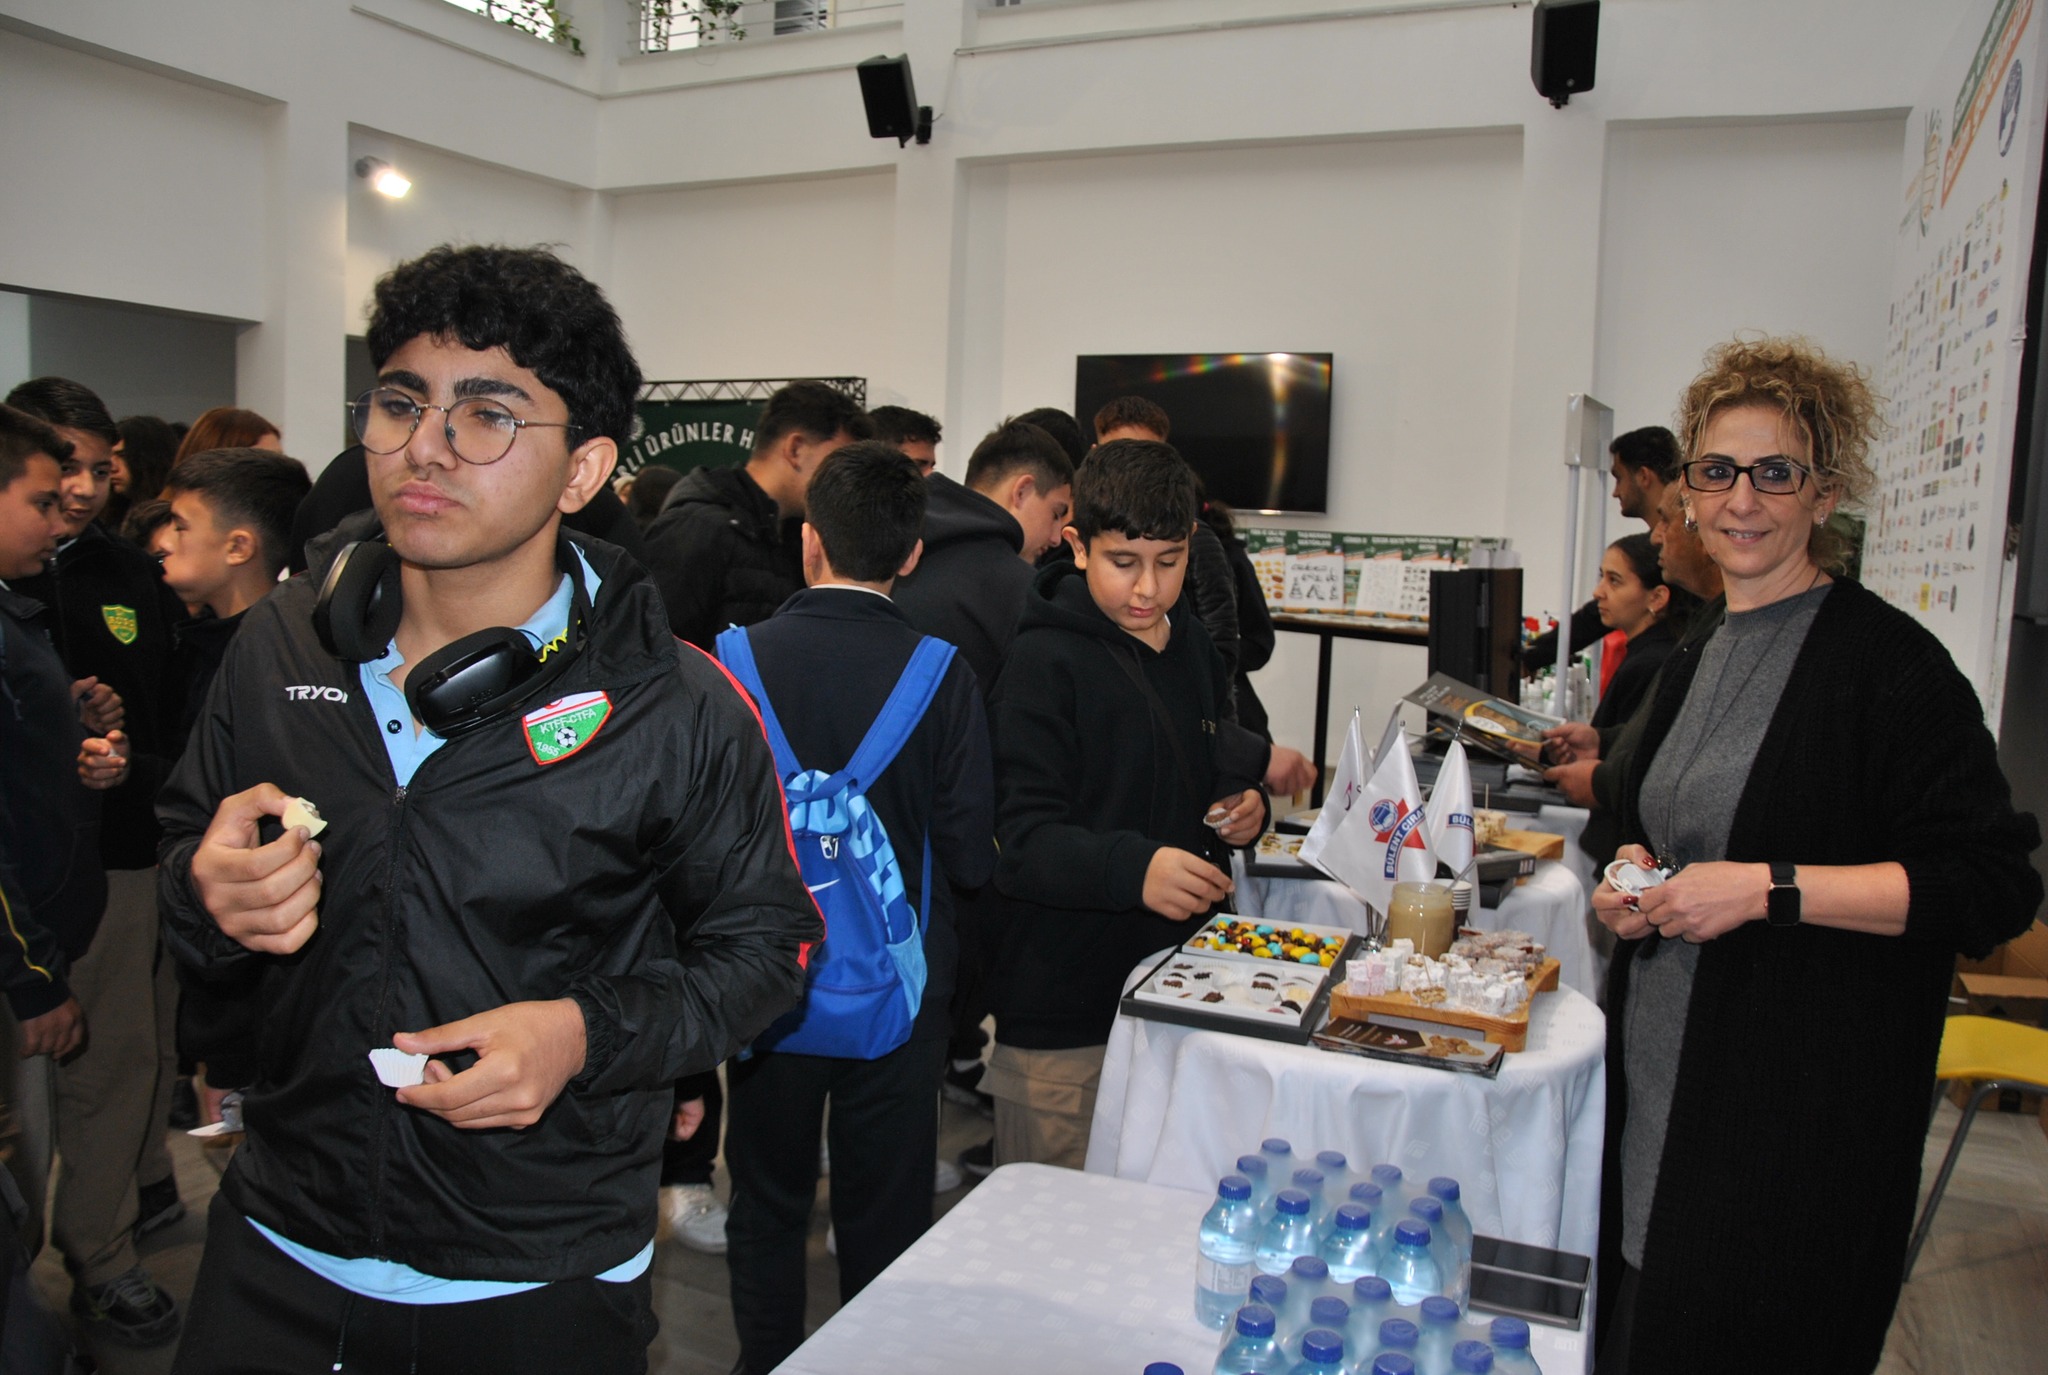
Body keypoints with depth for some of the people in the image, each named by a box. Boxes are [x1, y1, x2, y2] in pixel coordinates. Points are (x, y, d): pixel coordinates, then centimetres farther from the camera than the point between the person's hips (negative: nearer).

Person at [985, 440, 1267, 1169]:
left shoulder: (1192, 647, 10)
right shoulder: (1045, 661, -12)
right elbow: (1022, 842, -19)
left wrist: (1241, 807, 4)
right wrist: (1133, 868, -35)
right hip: (1063, 1014, -6)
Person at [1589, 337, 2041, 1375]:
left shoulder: (1888, 661, -12)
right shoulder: (1693, 664, 11)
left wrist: (1766, 889, -22)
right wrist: (1629, 876, 2)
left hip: (1801, 1109, -7)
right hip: (1658, 1076, 7)